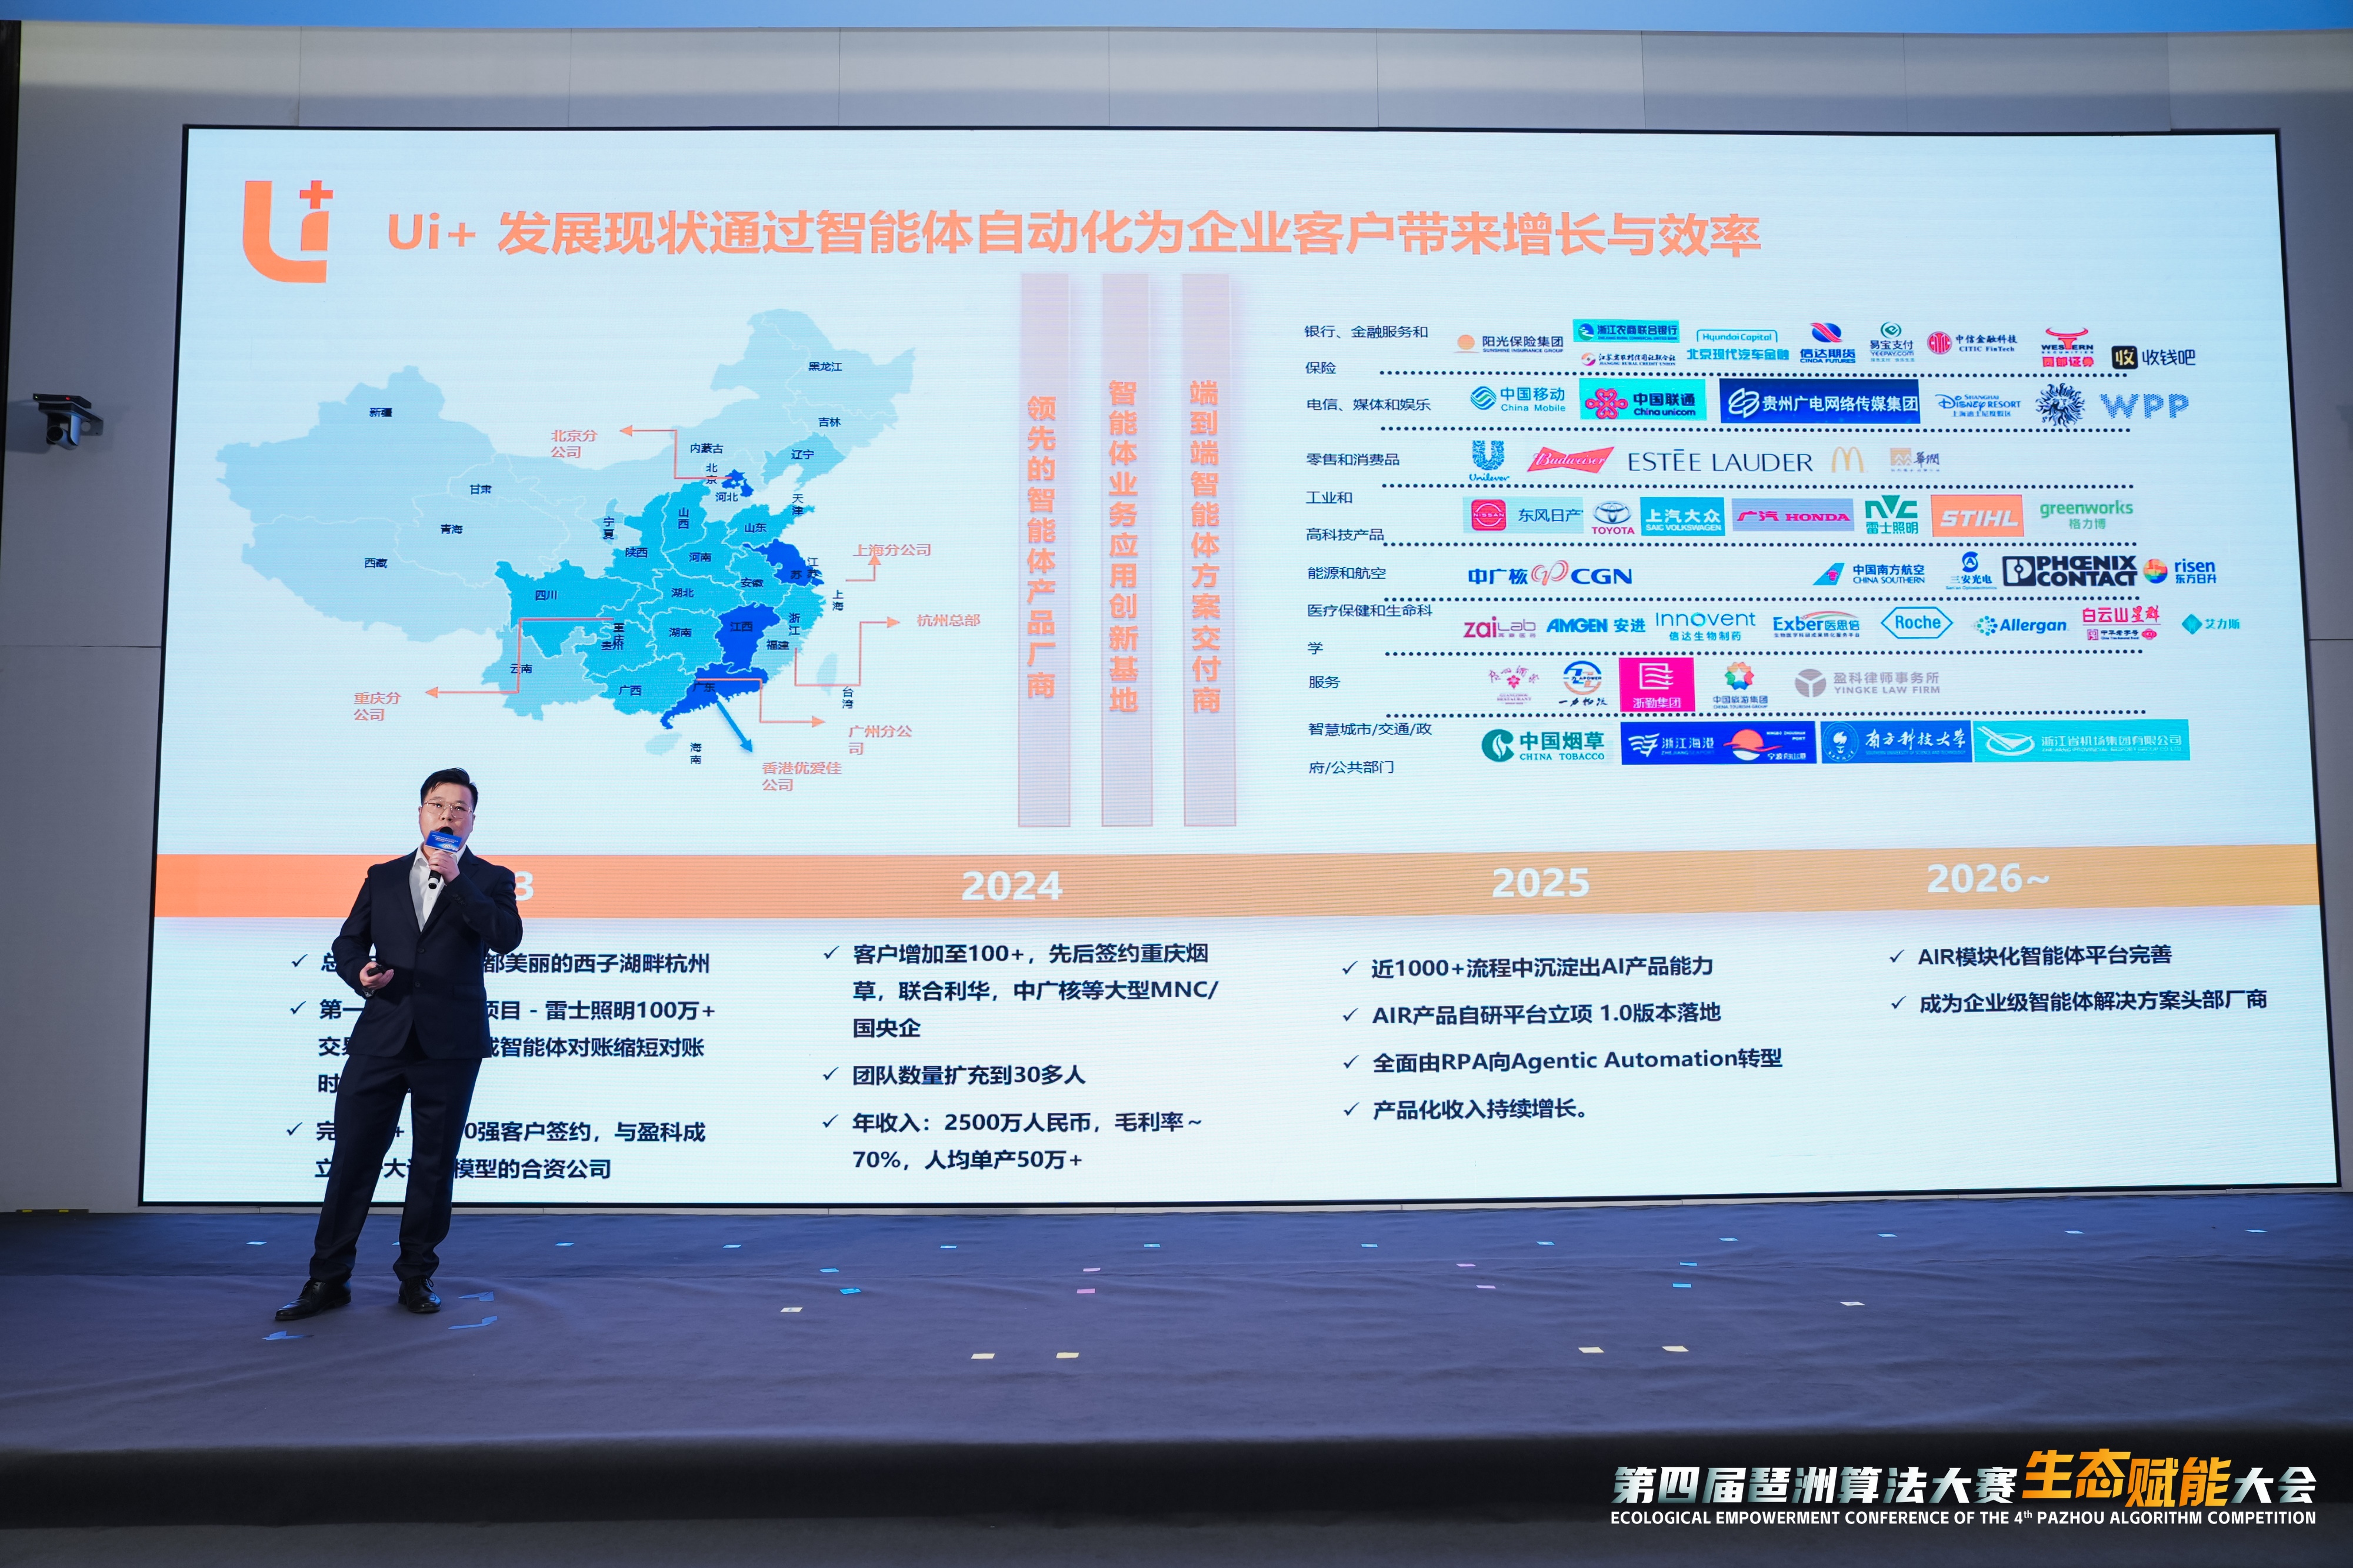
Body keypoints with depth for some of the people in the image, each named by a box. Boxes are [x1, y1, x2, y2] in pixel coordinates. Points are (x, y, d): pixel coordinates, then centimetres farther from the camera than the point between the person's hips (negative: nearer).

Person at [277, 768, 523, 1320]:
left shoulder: (489, 879, 6)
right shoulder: (383, 877, 15)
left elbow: (507, 937, -12)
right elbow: (349, 941, 15)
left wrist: (454, 879, -16)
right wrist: (360, 974, -7)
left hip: (449, 1044, -2)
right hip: (380, 1039, 2)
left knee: (434, 1163, 5)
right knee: (352, 1156, 2)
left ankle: (417, 1275, 17)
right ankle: (328, 1279, 11)